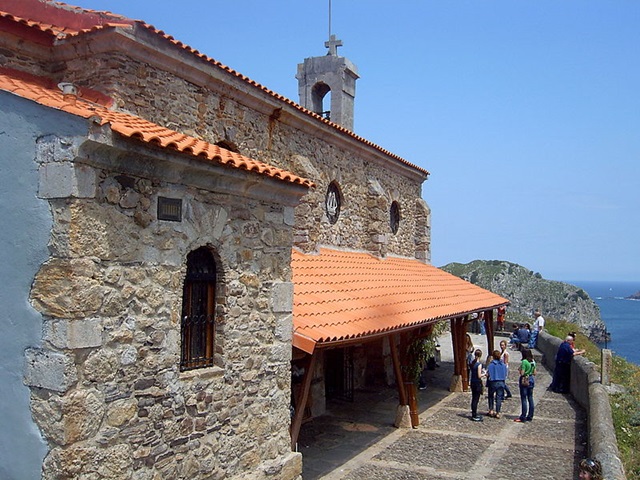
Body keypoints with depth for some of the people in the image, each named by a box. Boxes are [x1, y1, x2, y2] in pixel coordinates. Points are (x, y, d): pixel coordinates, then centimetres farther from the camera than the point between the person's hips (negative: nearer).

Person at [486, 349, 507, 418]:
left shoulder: (491, 365, -14)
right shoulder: (503, 365, -3)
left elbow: (488, 374, -15)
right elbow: (505, 375, 3)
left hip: (492, 383, -2)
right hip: (501, 383, 2)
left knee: (491, 396, 17)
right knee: (499, 398, 7)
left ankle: (491, 410, 19)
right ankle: (498, 413, 8)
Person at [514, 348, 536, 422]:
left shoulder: (524, 362, -17)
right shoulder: (533, 362, 6)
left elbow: (522, 373, -18)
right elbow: (534, 373, 10)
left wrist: (519, 369, 0)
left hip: (524, 380, -7)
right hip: (531, 380, 7)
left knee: (523, 398, -3)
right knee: (530, 398, 12)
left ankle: (523, 417, 0)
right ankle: (530, 416, 17)